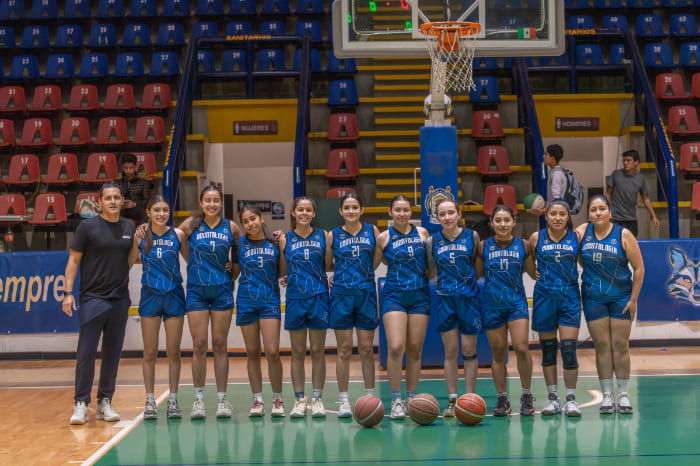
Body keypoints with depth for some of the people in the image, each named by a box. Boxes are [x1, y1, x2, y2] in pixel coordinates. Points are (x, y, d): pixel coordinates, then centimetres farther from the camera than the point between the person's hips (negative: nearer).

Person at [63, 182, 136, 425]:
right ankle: (81, 404, 2)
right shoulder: (88, 227, -2)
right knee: (86, 353, -5)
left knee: (113, 353, 7)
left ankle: (105, 402, 16)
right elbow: (73, 260, -2)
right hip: (92, 298, -4)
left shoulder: (130, 227, 9)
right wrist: (68, 292, -8)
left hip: (120, 299, 4)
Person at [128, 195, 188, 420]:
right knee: (149, 352, 4)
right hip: (150, 296, 0)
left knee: (174, 352, 3)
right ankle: (150, 402, 11)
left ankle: (173, 400, 12)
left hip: (174, 296, 0)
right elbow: (128, 263, -1)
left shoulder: (177, 235, 1)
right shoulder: (140, 236, 1)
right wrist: (136, 241, -11)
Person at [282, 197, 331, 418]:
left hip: (319, 298, 0)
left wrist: (330, 246, -5)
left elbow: (328, 265, 7)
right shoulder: (286, 238, 5)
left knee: (318, 352, 4)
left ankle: (317, 400, 10)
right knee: (297, 353, 4)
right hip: (295, 298, 0)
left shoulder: (322, 236, 5)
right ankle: (299, 400, 10)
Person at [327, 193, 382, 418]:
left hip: (366, 293, 1)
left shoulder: (372, 231, 6)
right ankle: (343, 401, 6)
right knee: (344, 349, 1)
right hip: (341, 294, -1)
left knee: (367, 349, 4)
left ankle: (370, 397, 14)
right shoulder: (333, 235, 3)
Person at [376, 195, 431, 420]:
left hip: (420, 296, 2)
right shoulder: (383, 238, 1)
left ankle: (411, 399, 12)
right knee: (395, 348, -13)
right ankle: (396, 401, -6)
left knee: (415, 349, 3)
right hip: (394, 296, -2)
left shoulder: (422, 233, 7)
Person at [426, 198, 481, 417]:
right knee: (450, 351, 2)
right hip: (445, 299, 1)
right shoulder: (432, 241, 4)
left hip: (469, 298, -1)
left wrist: (471, 278, 0)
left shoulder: (472, 236, 0)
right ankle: (452, 401, 8)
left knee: (469, 350, 1)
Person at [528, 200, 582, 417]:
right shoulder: (537, 238, 2)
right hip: (544, 297, 1)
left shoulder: (576, 238, 2)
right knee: (548, 349, 6)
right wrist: (534, 272, 3)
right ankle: (552, 397, 16)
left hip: (570, 297, -1)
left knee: (569, 349, -6)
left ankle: (571, 399, 3)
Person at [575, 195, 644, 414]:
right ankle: (607, 396, 8)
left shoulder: (623, 235, -7)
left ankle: (624, 394, 10)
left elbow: (639, 268, -5)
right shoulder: (581, 232, -1)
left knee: (621, 345, 0)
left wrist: (633, 299, -7)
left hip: (621, 296, -1)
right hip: (593, 298, 1)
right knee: (602, 346, 2)